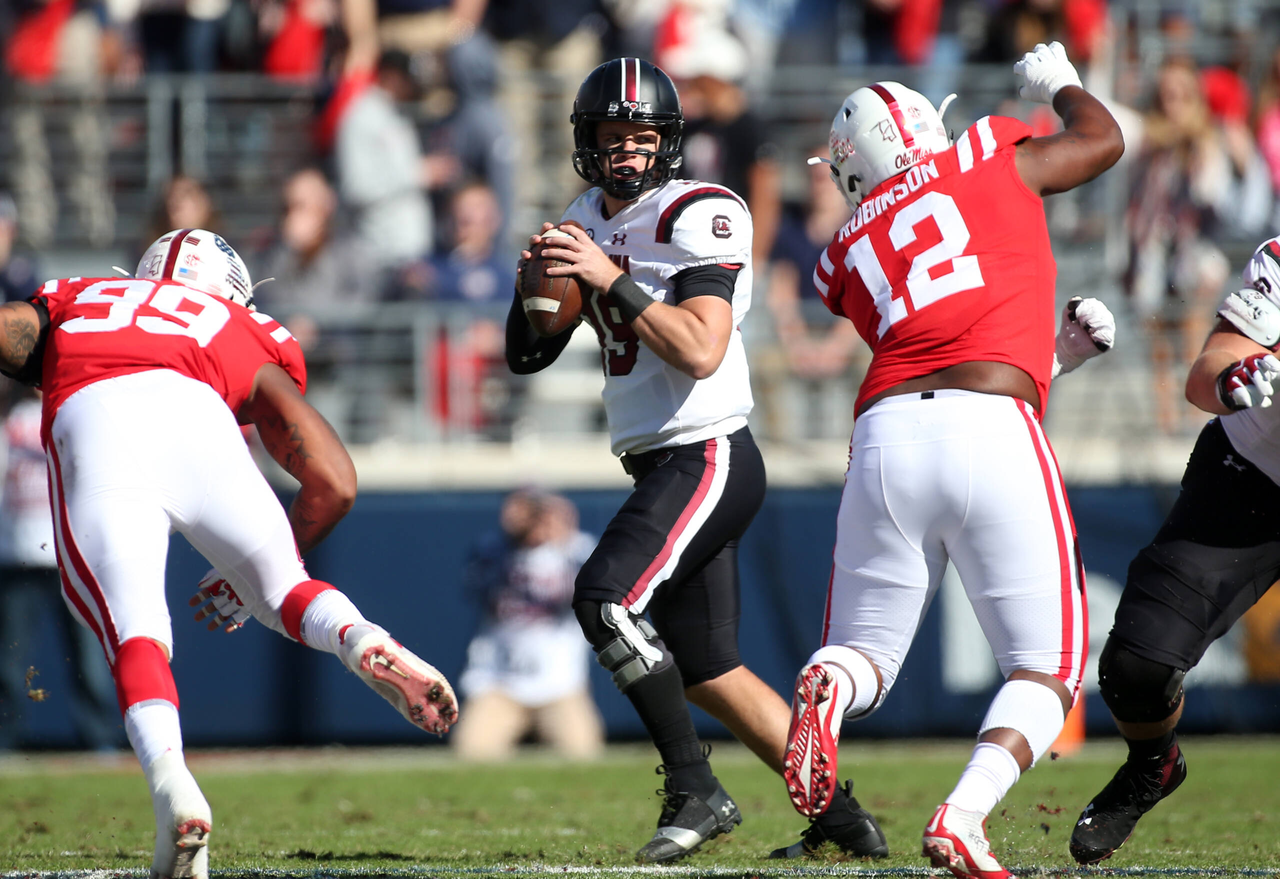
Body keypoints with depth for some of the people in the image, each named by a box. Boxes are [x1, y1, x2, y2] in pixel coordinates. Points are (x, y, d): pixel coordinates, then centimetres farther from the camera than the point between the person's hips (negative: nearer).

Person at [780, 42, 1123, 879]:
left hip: (888, 434, 3)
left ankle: (826, 692, -21)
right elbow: (1103, 139, 34)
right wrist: (1059, 83, 52)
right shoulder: (990, 160, 16)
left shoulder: (849, 255, 23)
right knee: (1048, 673, 9)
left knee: (865, 655, 17)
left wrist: (1055, 352, 36)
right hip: (993, 433, -3)